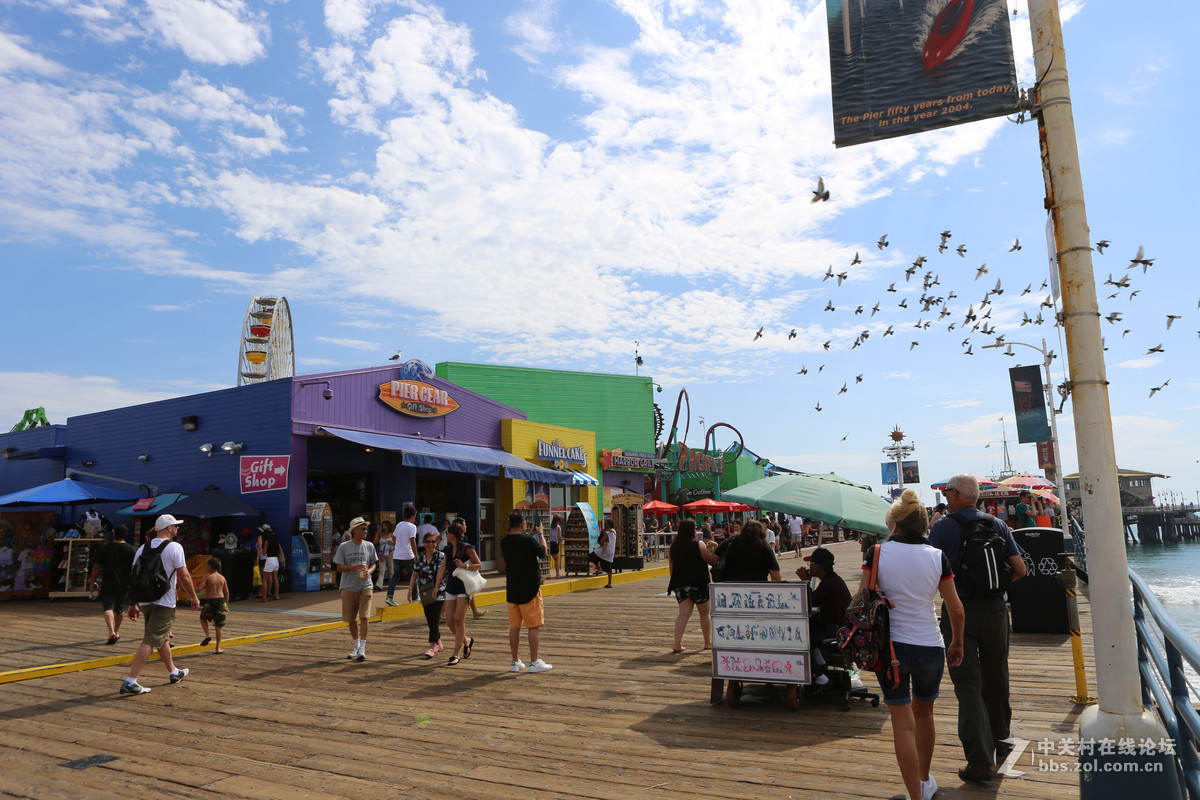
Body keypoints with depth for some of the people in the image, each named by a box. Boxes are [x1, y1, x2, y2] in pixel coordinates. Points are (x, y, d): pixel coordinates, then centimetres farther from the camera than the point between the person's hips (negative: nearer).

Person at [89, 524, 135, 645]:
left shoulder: (105, 549, -2)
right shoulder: (130, 549, -3)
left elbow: (96, 567, 1)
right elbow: (134, 568, -6)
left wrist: (92, 581, 12)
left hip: (108, 585, -2)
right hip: (124, 585, 2)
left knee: (108, 608, -2)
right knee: (120, 609, 17)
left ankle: (111, 632, -22)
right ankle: (117, 632, 30)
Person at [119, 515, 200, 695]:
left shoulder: (142, 548, 11)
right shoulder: (174, 547, -9)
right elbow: (184, 576, -12)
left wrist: (133, 604, 15)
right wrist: (194, 597, -1)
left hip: (144, 601, 8)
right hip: (164, 603, -8)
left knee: (161, 638, 21)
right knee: (150, 642, -6)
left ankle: (174, 672, 37)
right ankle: (130, 682, -11)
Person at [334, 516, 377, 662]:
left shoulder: (369, 546, 4)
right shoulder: (344, 547, -3)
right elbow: (339, 567, -3)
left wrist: (369, 571, -9)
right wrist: (355, 566, -18)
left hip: (365, 586, 0)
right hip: (348, 587, 0)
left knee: (364, 617, -11)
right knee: (352, 619, 9)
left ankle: (362, 649, -7)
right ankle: (356, 646, 27)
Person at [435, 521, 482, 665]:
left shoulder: (467, 548, -10)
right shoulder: (449, 550, 10)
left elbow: (479, 565, -8)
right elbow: (442, 568, 11)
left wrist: (465, 566, -23)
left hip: (464, 587, -7)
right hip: (451, 587, 7)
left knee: (459, 620, -7)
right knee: (449, 620, 3)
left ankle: (456, 654, 1)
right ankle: (466, 641, 28)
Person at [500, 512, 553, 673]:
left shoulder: (504, 541, 2)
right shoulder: (529, 541, -17)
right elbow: (543, 552, -1)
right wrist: (540, 534, 12)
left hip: (512, 590, 6)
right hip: (530, 589, -6)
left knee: (514, 626, 11)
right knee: (534, 626, 2)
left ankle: (515, 662, 17)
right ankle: (534, 662, 6)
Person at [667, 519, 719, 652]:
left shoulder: (673, 547, 4)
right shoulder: (699, 545, -11)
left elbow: (671, 567, 10)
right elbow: (712, 560, -8)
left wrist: (674, 583, 19)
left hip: (680, 585, 4)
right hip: (698, 584, -4)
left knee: (683, 613, 4)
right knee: (705, 613, 13)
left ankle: (677, 644, -5)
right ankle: (708, 643, 22)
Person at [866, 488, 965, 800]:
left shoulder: (877, 553, -8)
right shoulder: (937, 556, -3)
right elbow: (955, 608, 0)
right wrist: (957, 644, 15)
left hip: (890, 644, -2)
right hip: (930, 645, 2)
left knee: (903, 723, 4)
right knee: (923, 712, 23)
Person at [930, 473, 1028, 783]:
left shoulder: (943, 527, -8)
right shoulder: (997, 524, 3)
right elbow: (1020, 569, 2)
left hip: (958, 611, -4)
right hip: (994, 609, 4)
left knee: (967, 682, -2)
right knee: (995, 674, 23)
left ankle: (980, 761, -5)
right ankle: (999, 732, 43)